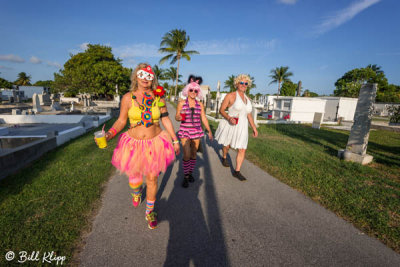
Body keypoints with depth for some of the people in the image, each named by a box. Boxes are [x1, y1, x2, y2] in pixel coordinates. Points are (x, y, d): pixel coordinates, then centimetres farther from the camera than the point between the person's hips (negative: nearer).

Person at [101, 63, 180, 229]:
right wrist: (109, 134, -20)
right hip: (134, 143, 0)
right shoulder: (128, 98, -8)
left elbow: (166, 120, 2)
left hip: (155, 142, 0)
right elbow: (121, 121, -2)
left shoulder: (158, 97, -5)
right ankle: (136, 193, 58)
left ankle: (150, 212, 33)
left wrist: (175, 141, 4)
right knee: (135, 177, 18)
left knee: (152, 179, 8)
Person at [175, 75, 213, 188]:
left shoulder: (200, 104, 5)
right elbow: (176, 117, 3)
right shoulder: (181, 103, -1)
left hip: (197, 131, 3)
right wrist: (179, 118, -20)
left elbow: (203, 118, 8)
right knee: (187, 155, -7)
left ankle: (190, 173, 29)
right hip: (185, 131, -2)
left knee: (194, 154, 10)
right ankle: (185, 176, 11)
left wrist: (209, 130, 5)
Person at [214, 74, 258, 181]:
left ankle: (237, 171, 12)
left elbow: (249, 115, 14)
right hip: (230, 126, -4)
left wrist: (254, 128, 9)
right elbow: (221, 110, -9)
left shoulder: (247, 99, 8)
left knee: (242, 150, -2)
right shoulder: (230, 96, -9)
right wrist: (229, 118, -26)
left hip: (241, 128, 4)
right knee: (227, 145, 16)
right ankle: (224, 158, 50)